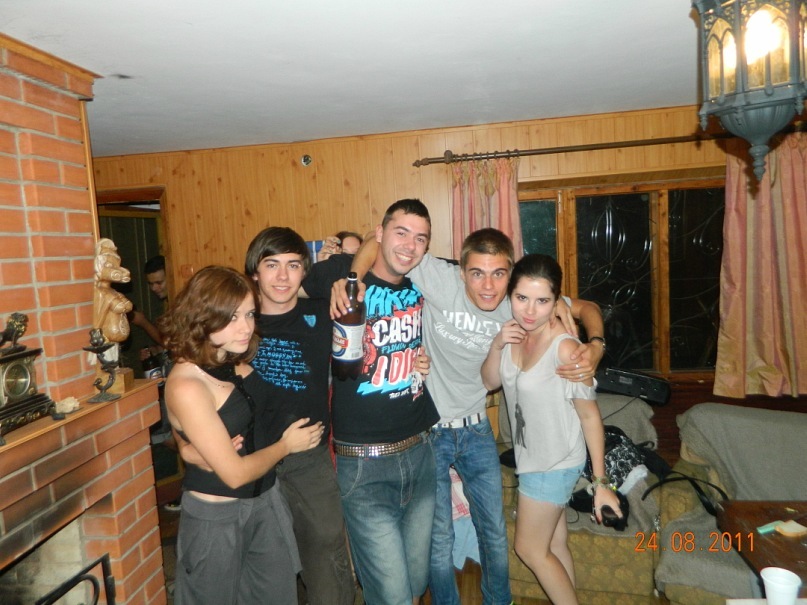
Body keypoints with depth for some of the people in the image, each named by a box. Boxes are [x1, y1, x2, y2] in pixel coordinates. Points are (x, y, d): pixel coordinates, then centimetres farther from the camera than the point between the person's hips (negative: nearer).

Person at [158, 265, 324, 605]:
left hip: (266, 502, 7)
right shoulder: (186, 386, -26)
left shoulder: (237, 362, -5)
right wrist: (287, 445, -8)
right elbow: (235, 473, -22)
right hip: (216, 516, -6)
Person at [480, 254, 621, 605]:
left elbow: (590, 416, -20)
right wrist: (497, 345, -17)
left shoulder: (565, 348, -28)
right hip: (531, 458, 7)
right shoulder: (514, 333, -7)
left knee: (530, 550, 10)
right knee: (554, 544, 23)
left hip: (555, 464, -7)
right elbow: (490, 382, 1)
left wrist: (601, 482, -16)